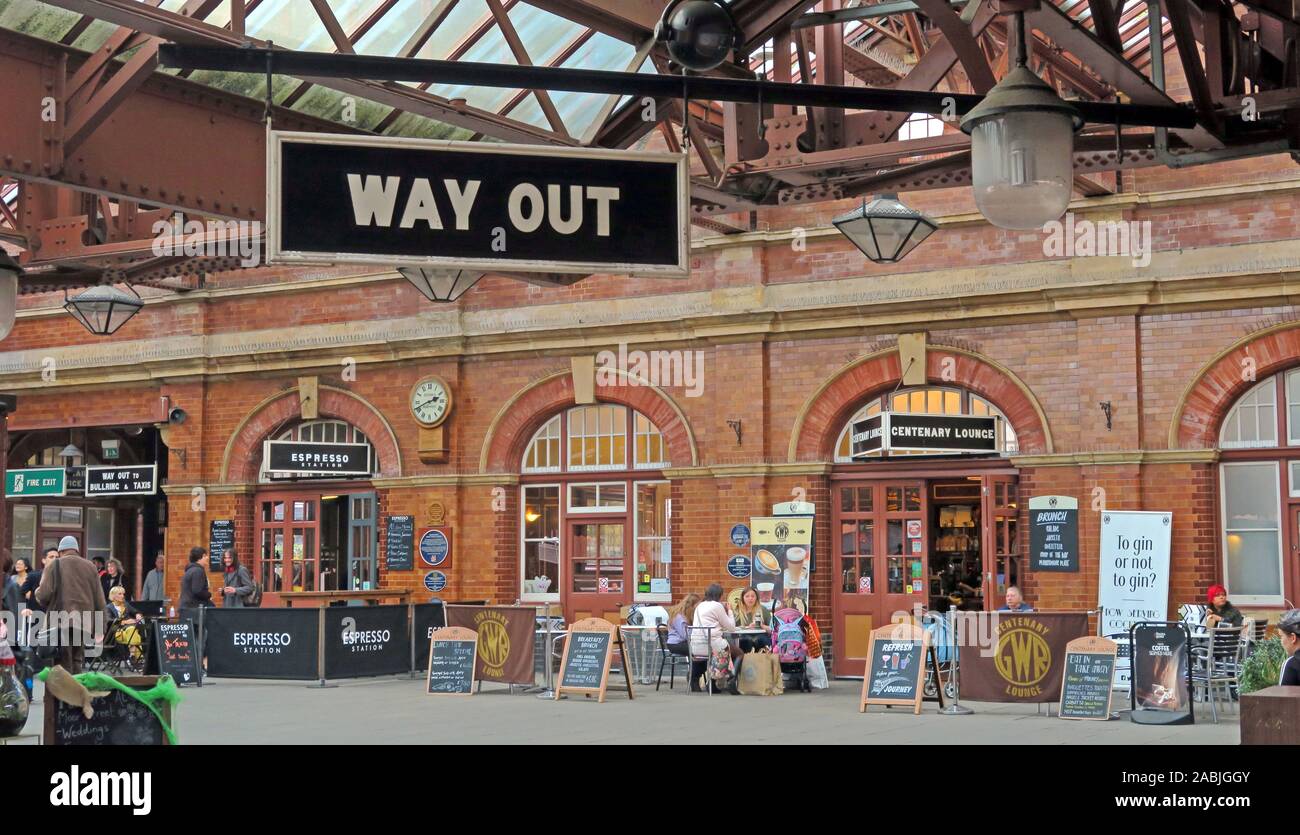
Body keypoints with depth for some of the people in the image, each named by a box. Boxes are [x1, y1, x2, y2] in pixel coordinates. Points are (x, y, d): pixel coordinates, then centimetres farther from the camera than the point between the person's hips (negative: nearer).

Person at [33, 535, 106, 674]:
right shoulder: (90, 567, 10)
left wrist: (37, 593, 14)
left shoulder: (53, 566, 2)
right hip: (83, 621, 2)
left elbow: (44, 594, -9)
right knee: (76, 662, 9)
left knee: (63, 663, 0)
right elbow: (99, 600, 8)